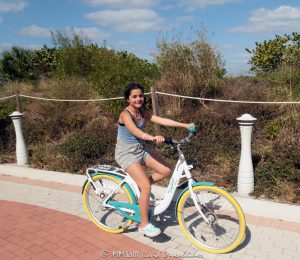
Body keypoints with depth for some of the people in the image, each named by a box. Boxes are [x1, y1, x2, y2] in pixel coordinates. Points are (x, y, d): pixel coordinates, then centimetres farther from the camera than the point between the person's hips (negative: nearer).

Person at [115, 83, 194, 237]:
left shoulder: (143, 113, 1)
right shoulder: (125, 114, -19)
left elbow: (162, 120, -9)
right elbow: (135, 130, -38)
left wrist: (185, 125, -19)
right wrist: (153, 138, -56)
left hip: (141, 149, 7)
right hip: (126, 153, -7)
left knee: (167, 170, -2)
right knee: (146, 186, -17)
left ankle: (139, 185, 15)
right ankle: (144, 225, 0)